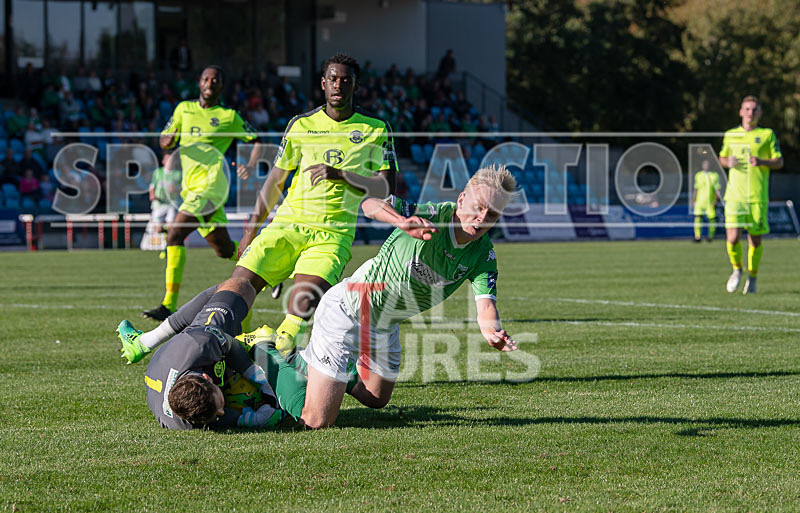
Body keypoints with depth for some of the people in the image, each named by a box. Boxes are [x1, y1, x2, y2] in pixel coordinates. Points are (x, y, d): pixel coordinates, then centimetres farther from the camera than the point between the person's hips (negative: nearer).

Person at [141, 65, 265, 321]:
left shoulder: (229, 116, 7)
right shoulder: (184, 109, 19)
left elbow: (257, 140, 12)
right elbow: (164, 141, 21)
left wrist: (250, 166, -6)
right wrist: (169, 139, -3)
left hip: (211, 181, -6)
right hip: (190, 185, 6)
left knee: (174, 234, -20)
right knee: (224, 250, 10)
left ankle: (169, 305, -23)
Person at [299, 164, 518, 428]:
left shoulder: (484, 256, -12)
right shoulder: (433, 215, -27)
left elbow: (485, 305, -27)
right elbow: (371, 204, -41)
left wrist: (493, 334, -51)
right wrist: (403, 222, -63)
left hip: (386, 326, 7)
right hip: (347, 310, -7)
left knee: (377, 400, 27)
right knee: (317, 421, -7)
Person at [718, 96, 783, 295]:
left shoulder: (767, 134, 3)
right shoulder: (730, 135, 10)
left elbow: (779, 162, 5)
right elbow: (722, 157, 24)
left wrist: (762, 162, -15)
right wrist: (728, 162, 0)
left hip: (758, 196, -1)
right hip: (735, 194, 1)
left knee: (755, 240, 2)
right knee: (733, 238, -13)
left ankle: (752, 277, 24)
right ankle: (737, 269, 15)